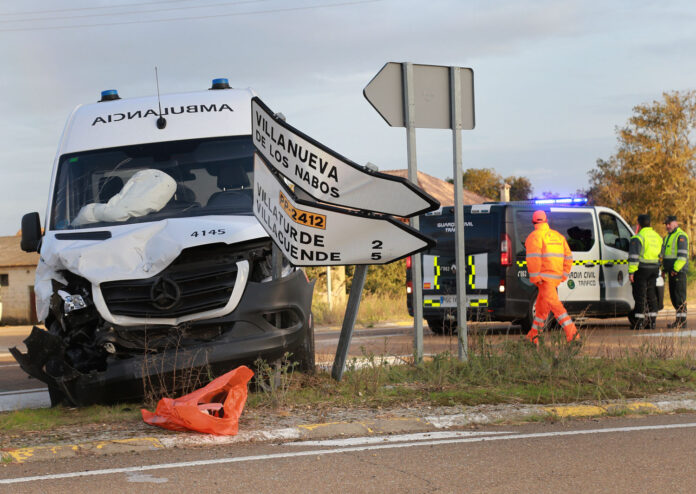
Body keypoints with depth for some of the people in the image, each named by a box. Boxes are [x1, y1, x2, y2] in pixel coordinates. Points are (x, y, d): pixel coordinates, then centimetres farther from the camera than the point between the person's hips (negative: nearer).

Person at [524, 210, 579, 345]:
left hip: (545, 277, -8)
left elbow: (533, 258, -17)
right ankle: (533, 336, 23)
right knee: (541, 306, 16)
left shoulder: (534, 236, -5)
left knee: (555, 305, -11)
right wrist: (564, 275, 16)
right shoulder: (558, 236, 18)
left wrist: (534, 277, -16)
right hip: (557, 277, 8)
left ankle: (572, 334, -20)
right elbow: (568, 257, 16)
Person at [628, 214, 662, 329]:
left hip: (641, 269, -7)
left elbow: (633, 256, -18)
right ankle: (652, 320, 13)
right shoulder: (657, 237, 12)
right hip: (654, 268, 7)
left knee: (639, 295, -3)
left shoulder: (638, 238, -12)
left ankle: (639, 321, -4)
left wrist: (631, 272, -18)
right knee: (651, 295, 13)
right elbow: (661, 254, 20)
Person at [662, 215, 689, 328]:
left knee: (680, 295, -9)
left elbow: (683, 255, -18)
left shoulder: (681, 236, -10)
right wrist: (664, 269, 18)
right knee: (673, 295, 10)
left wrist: (675, 269, -21)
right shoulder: (668, 237, 20)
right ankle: (679, 319, 15)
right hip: (672, 271, 10)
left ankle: (682, 320, -8)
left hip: (679, 271, -10)